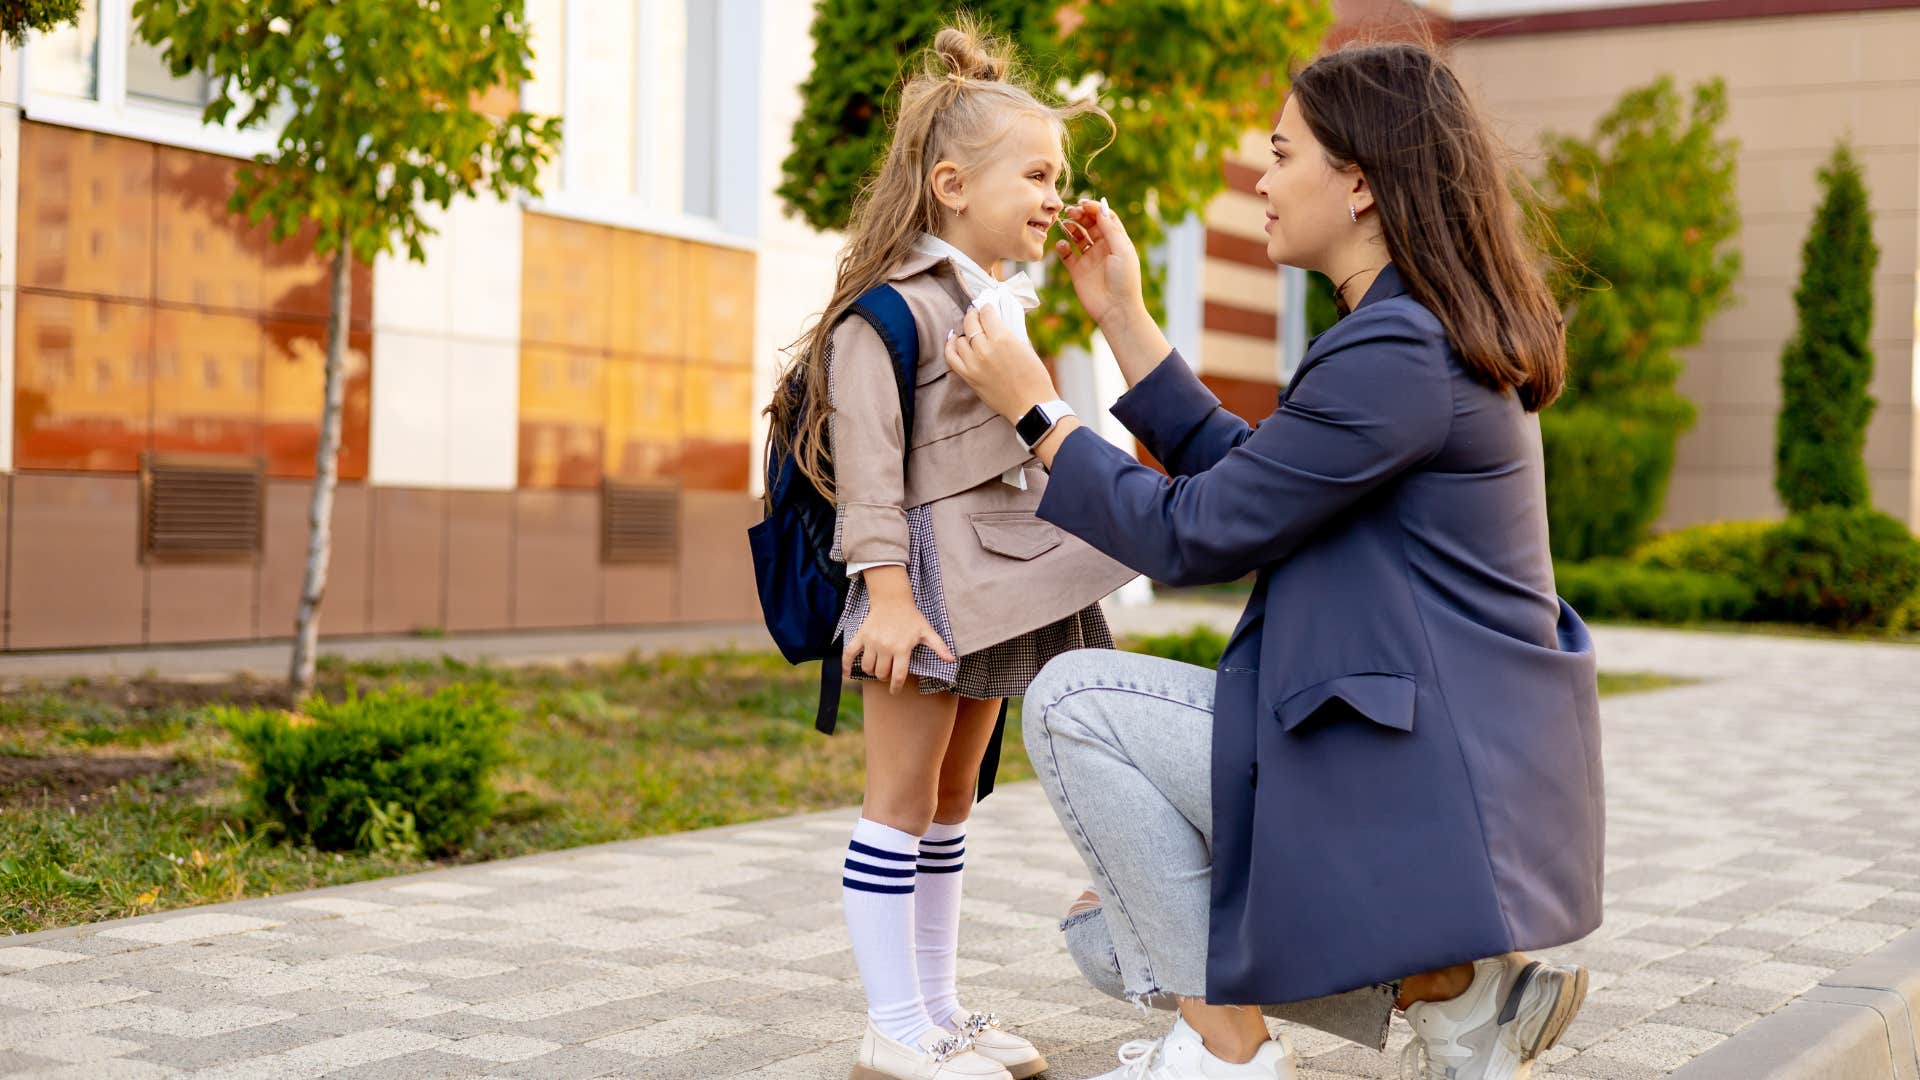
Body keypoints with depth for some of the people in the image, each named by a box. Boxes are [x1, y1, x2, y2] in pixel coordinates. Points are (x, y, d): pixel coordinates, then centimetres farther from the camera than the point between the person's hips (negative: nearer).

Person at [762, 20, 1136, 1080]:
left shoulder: (1002, 308, 16)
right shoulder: (895, 307, -13)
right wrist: (885, 587, -24)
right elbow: (867, 454, -18)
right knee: (902, 798, -3)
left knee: (952, 800, 15)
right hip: (929, 580, -9)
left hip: (998, 582, 10)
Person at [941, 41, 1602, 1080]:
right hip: (1460, 761, 10)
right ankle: (1453, 986, 10)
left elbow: (1193, 535, -14)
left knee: (1073, 701, -8)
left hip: (1426, 784, -10)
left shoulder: (1397, 353, -20)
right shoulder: (1436, 332, 12)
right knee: (1122, 935, 16)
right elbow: (1242, 474, 17)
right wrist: (1123, 318, 16)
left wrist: (1034, 409, -3)